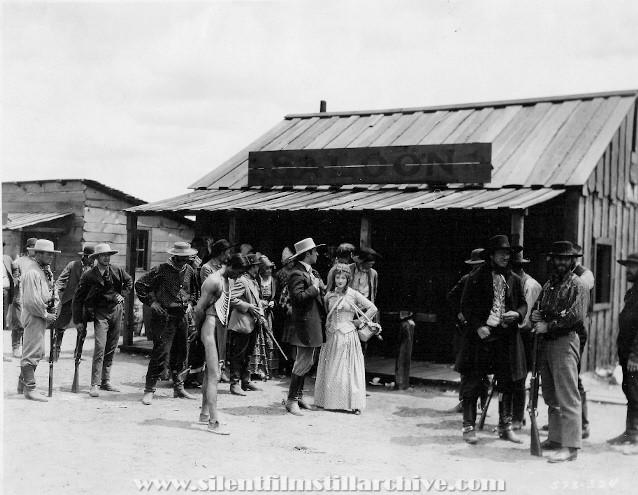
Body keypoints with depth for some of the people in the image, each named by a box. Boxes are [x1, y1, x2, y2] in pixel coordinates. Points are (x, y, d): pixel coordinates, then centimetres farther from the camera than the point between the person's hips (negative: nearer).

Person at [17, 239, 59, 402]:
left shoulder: (46, 270, 12)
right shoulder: (31, 272, -19)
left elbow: (52, 290, 22)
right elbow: (31, 300, -23)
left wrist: (54, 304, 5)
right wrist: (45, 315, -15)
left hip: (42, 314, 10)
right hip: (33, 315, -10)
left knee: (38, 352, 17)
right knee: (32, 352, -6)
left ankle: (22, 385, 29)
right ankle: (29, 389, 1)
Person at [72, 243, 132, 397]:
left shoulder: (117, 271, 1)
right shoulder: (88, 276, -9)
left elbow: (129, 281, 24)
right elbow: (78, 299, -4)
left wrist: (123, 295, 9)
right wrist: (78, 321, -5)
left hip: (116, 311, 4)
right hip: (100, 313, -4)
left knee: (111, 349, 8)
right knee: (100, 348, -14)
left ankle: (106, 381, 18)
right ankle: (95, 385, -11)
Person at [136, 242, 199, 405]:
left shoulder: (189, 271, 8)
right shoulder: (161, 270, -9)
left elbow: (194, 290, 26)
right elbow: (140, 284, -5)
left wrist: (191, 303, 10)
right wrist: (151, 302, -8)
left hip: (182, 317, 6)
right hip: (165, 316, -6)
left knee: (180, 353, 12)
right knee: (161, 352, -10)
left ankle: (179, 388, 23)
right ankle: (149, 390, -3)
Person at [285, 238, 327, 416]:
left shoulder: (312, 272, 16)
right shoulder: (297, 274, -14)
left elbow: (322, 291, 19)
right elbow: (298, 296, -26)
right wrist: (314, 287, -17)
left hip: (315, 323, 10)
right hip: (305, 324, -10)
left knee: (307, 362, 16)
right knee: (303, 363, -6)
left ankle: (299, 395, 26)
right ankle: (291, 400, 3)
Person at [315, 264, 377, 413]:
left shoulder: (353, 294, -3)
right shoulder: (329, 296, 7)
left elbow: (373, 308, -2)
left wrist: (359, 321, -4)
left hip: (348, 336, -3)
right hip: (331, 336, 3)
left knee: (348, 370, -2)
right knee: (330, 370, 4)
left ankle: (353, 404, 2)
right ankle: (330, 401, 14)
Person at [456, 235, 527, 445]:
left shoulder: (514, 279, 10)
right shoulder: (477, 278, -1)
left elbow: (523, 304, 17)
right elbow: (465, 306, -2)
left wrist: (517, 314, -5)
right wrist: (478, 326, -14)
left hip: (506, 338, 4)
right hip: (480, 335, -4)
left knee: (506, 383, 9)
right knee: (472, 383, -1)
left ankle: (505, 427, 22)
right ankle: (468, 427, 9)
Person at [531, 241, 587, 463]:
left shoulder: (577, 285, -4)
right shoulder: (548, 284, 18)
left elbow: (576, 315, -15)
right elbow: (539, 308, 24)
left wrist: (548, 326, -15)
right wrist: (535, 315, 0)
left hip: (565, 341, -8)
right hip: (547, 343, 8)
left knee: (568, 396, -9)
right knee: (550, 395, 14)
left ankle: (570, 446, -9)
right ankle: (555, 438, 24)